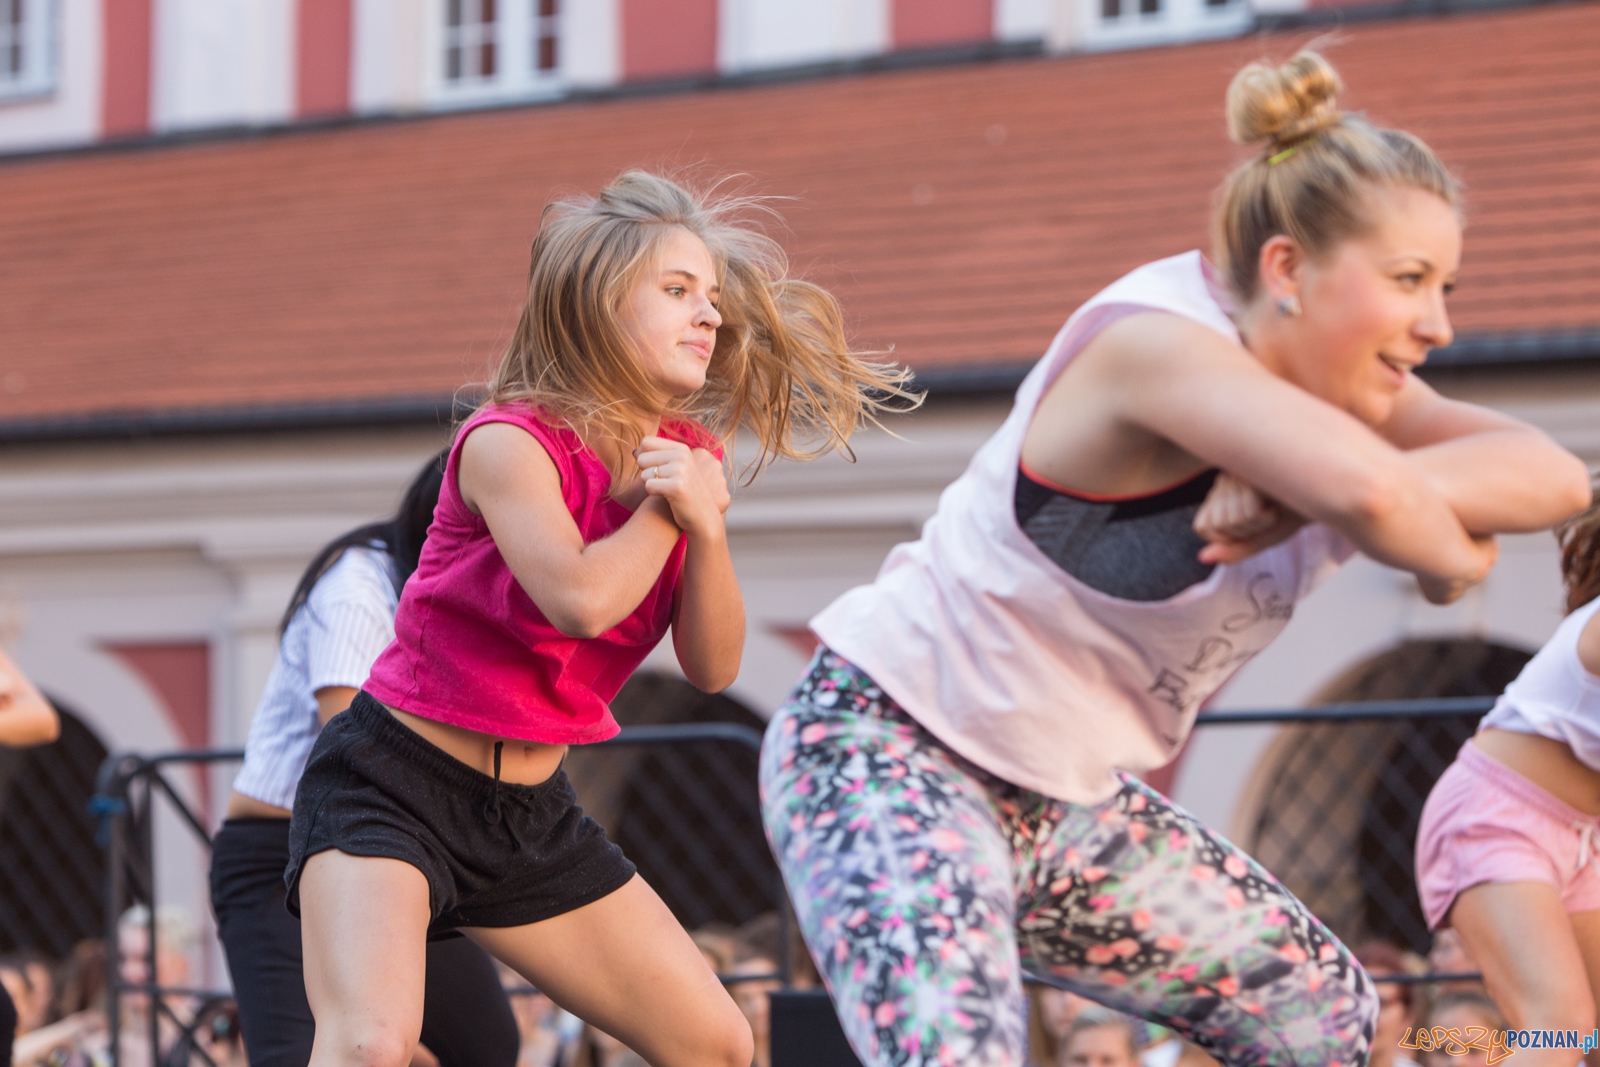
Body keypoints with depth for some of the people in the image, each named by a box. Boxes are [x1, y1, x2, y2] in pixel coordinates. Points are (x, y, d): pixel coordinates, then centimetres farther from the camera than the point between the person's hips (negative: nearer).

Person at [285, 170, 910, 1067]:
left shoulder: (691, 454, 4)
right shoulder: (510, 444, -17)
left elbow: (713, 667, -1)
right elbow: (580, 599, -34)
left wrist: (706, 524, -18)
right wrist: (667, 509, -16)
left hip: (531, 815, 7)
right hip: (390, 786, -7)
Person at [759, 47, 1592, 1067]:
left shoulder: (1333, 381, 1)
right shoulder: (1160, 341, -25)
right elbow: (1370, 493, -43)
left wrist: (1306, 490, -30)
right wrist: (1449, 558, -19)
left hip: (1070, 803, 9)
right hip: (892, 751, -9)